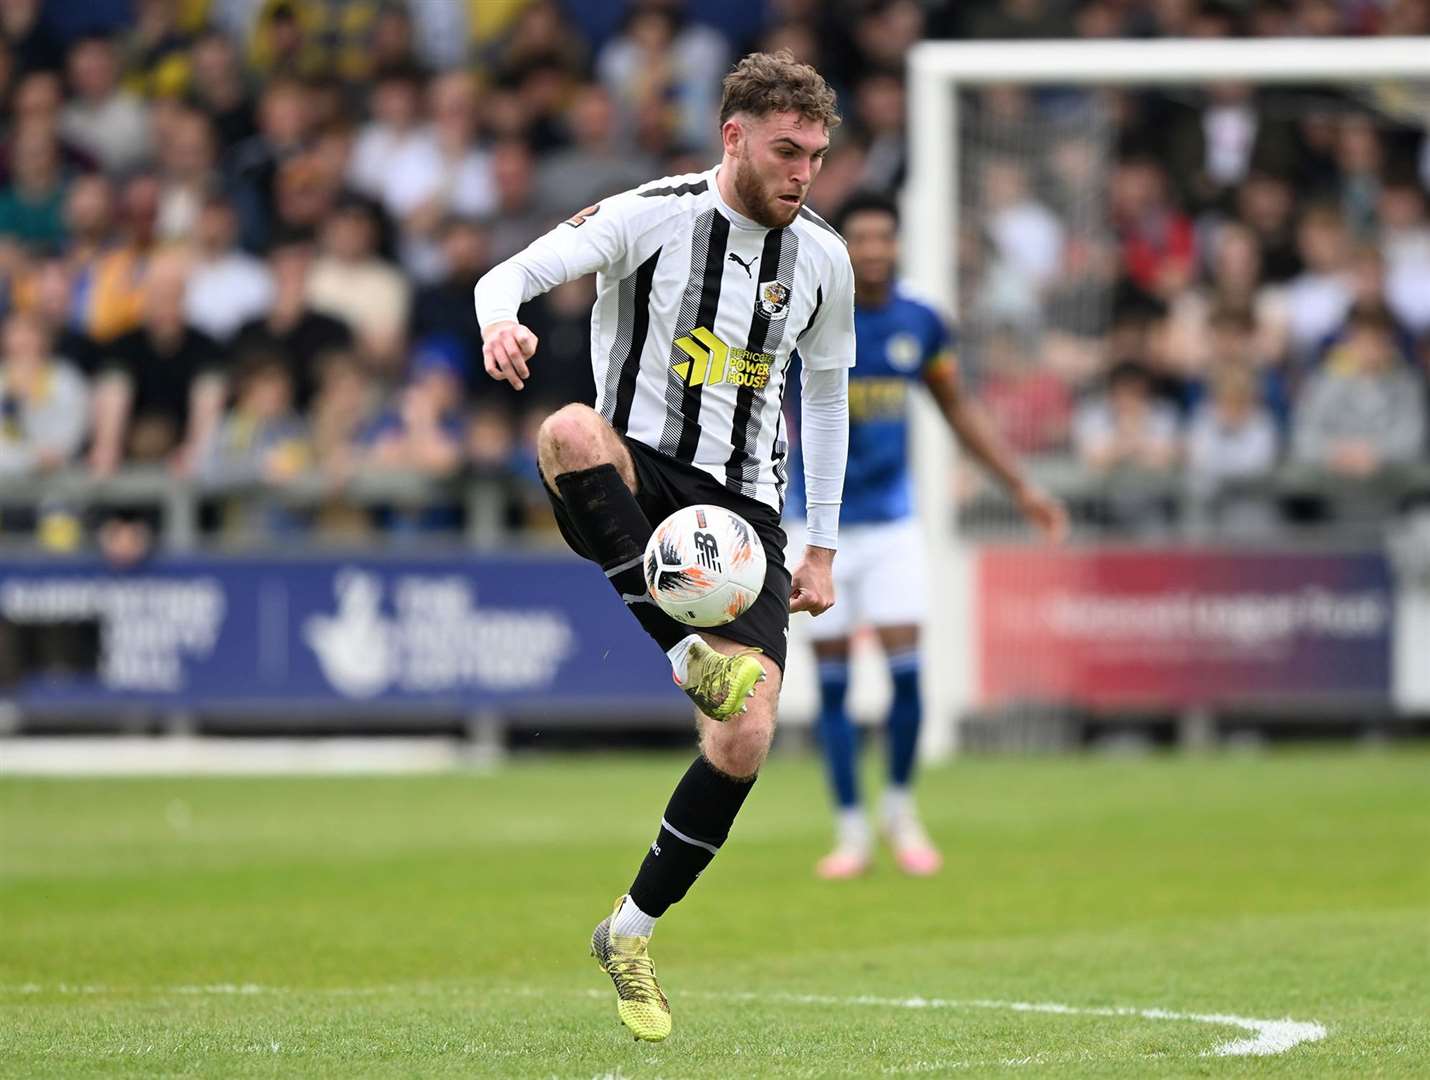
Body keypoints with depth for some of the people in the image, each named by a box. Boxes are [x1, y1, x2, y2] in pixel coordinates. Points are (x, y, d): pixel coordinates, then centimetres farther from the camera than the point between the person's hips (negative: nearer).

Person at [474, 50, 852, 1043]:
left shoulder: (824, 260, 7)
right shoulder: (651, 217, -5)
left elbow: (827, 393, 21)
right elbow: (515, 272, -11)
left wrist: (822, 548, 19)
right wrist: (501, 319, -37)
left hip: (742, 506, 3)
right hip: (635, 478, -3)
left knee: (747, 737, -13)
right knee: (570, 430, -41)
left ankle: (632, 933, 7)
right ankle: (687, 652, -44)